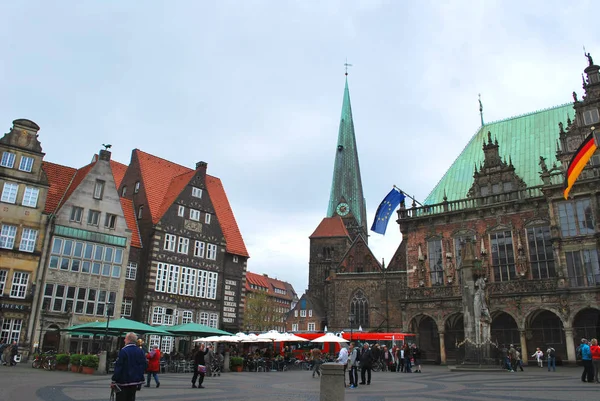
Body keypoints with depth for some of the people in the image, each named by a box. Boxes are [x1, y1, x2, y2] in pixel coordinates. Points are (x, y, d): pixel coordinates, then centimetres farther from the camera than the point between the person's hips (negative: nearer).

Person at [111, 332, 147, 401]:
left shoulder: (123, 351, -14)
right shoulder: (140, 352, 5)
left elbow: (118, 367, -16)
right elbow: (144, 366, 8)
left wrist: (114, 381, -10)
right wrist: (139, 379, 17)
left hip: (123, 382, -6)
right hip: (135, 381, 6)